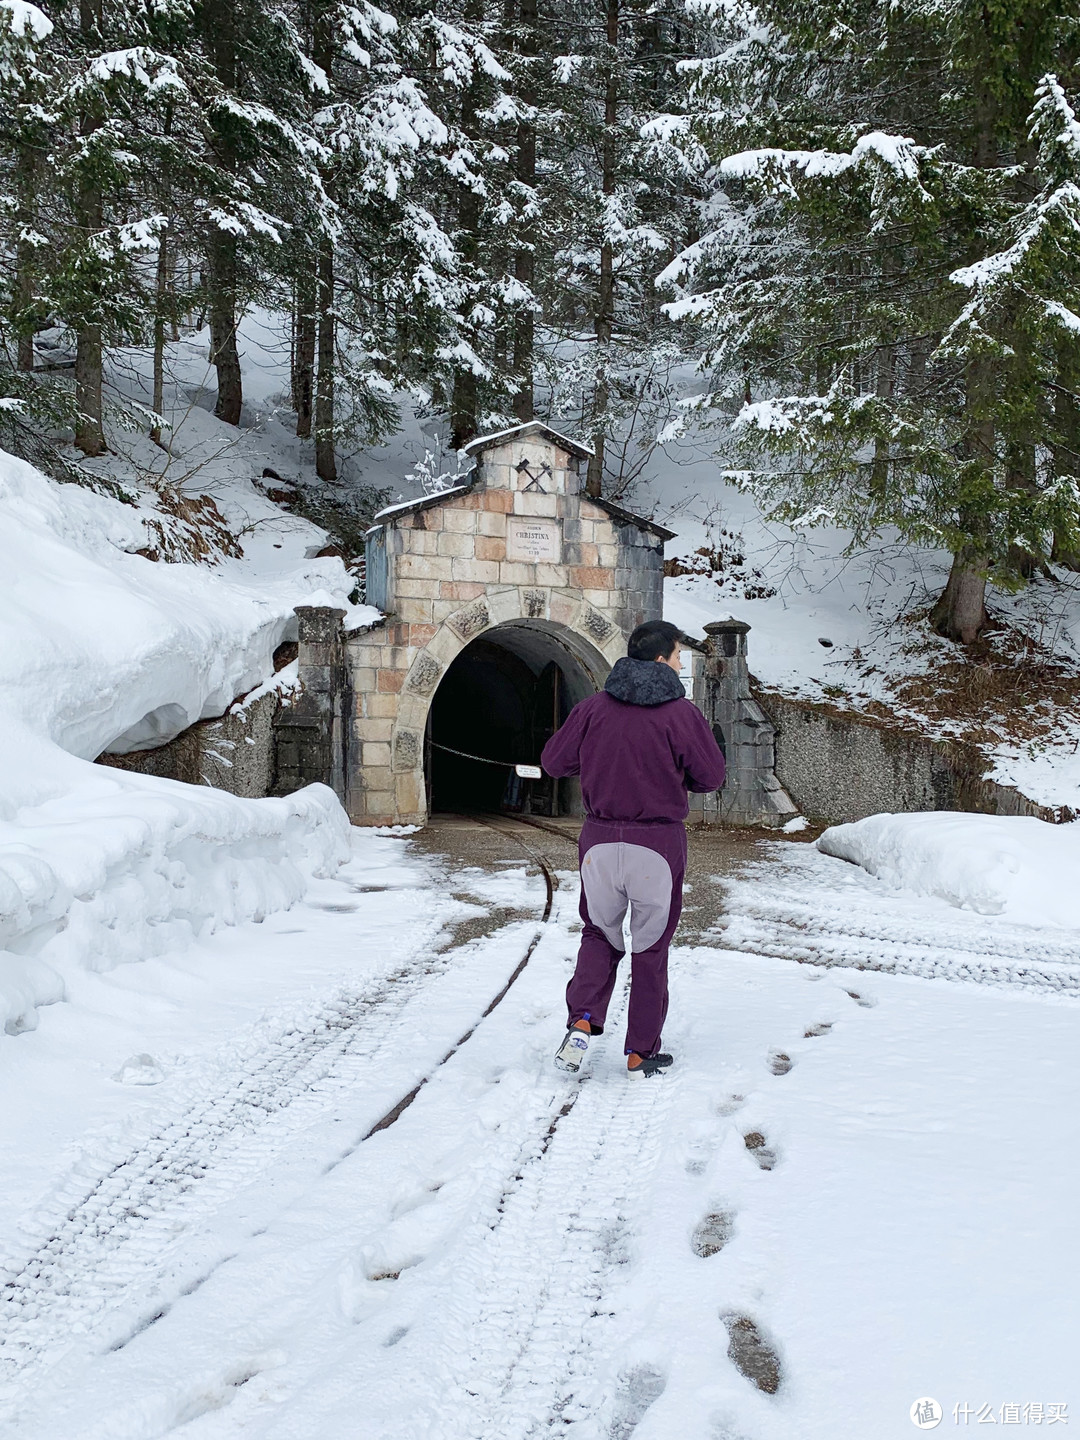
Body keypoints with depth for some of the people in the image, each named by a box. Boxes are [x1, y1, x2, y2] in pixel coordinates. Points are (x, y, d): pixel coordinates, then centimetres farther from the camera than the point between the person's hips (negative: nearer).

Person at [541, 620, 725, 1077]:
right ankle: (641, 1054, 20)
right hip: (659, 844, -2)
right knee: (651, 948, 12)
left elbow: (553, 761, 4)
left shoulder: (593, 708, 0)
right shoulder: (683, 713, -8)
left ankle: (581, 1022, 3)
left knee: (600, 935, 21)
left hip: (600, 841, 2)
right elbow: (711, 777, -1)